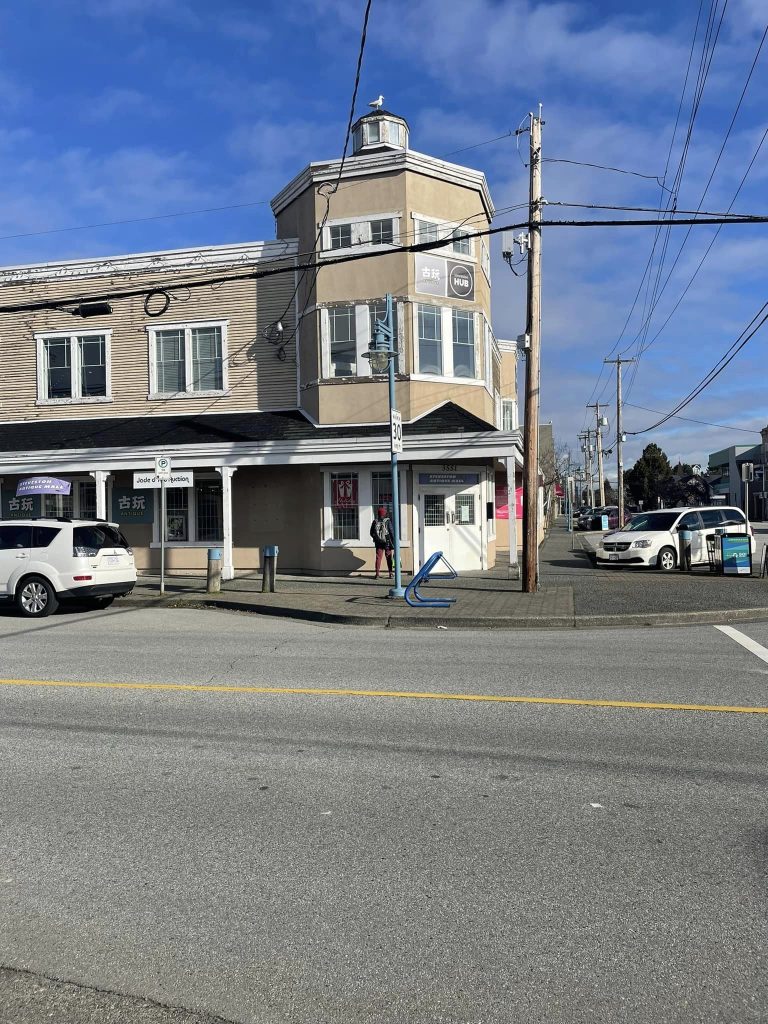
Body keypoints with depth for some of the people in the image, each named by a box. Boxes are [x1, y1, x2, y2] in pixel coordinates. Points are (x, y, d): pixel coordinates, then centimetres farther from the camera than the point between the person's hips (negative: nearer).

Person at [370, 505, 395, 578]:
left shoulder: (375, 522, -1)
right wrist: (393, 543, -4)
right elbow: (392, 532, -11)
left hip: (378, 542, 2)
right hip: (387, 542, -2)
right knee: (389, 558, 7)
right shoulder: (387, 521, -11)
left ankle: (377, 574, 2)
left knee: (378, 558, 7)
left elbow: (371, 533, 7)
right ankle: (390, 574, 9)